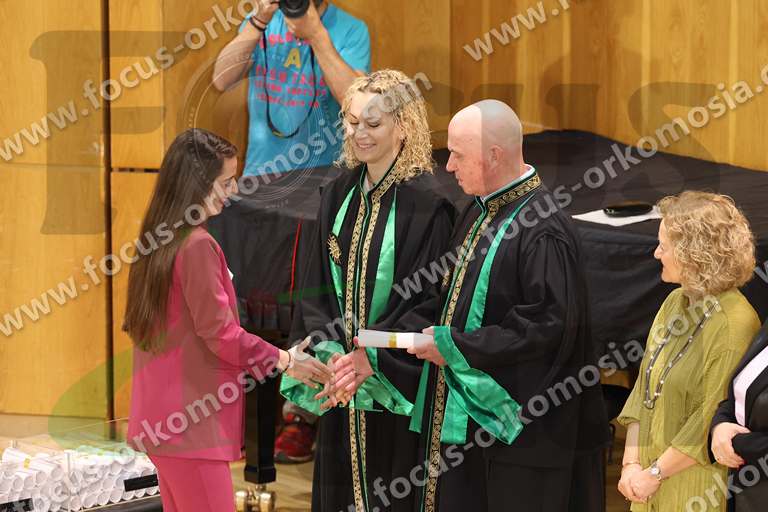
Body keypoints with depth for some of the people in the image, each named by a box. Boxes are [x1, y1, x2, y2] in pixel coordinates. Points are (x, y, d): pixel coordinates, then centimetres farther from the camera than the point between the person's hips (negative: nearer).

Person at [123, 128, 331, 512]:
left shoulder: (158, 241, 12)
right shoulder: (198, 245, -16)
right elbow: (220, 333, -17)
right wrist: (284, 361, -6)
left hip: (164, 418, 10)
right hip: (192, 420, -10)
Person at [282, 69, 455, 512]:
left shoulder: (427, 204, -12)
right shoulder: (338, 196, 7)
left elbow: (427, 300, -15)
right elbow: (319, 286, 6)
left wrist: (370, 357, -23)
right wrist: (329, 349, -10)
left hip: (398, 388, -6)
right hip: (341, 382, 6)